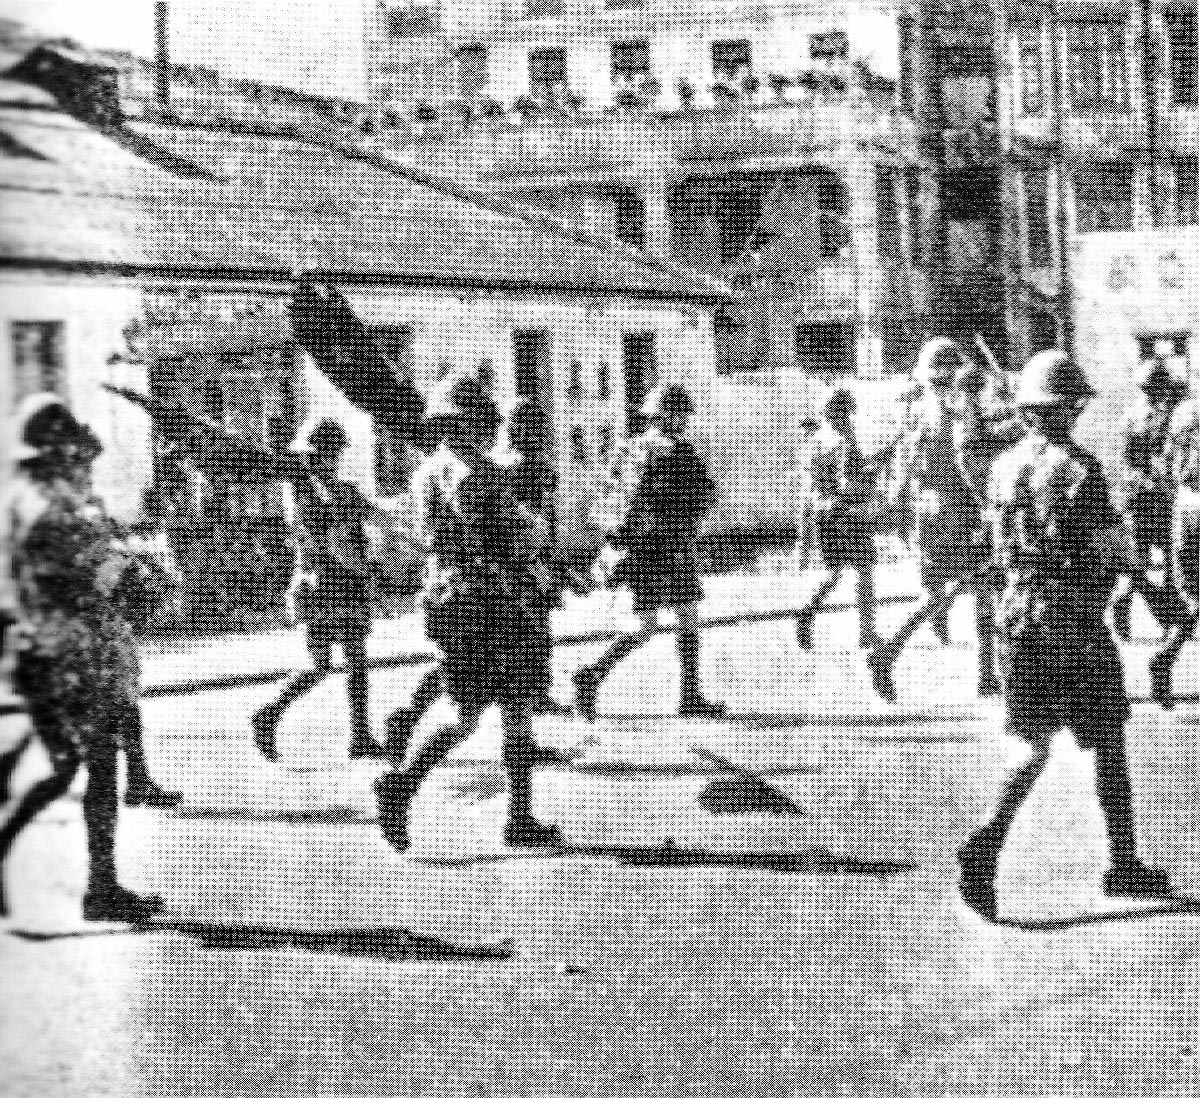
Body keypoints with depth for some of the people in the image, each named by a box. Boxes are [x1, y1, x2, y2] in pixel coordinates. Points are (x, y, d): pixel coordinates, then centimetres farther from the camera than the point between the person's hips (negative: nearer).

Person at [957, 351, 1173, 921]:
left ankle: (986, 841, -11)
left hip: (1018, 618, 5)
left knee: (1033, 744, 11)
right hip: (1074, 623, -5)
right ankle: (1122, 864, 18)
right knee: (1108, 744, 10)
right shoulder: (1078, 468, -15)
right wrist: (1128, 553, 6)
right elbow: (1111, 549, -16)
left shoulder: (1004, 467, 3)